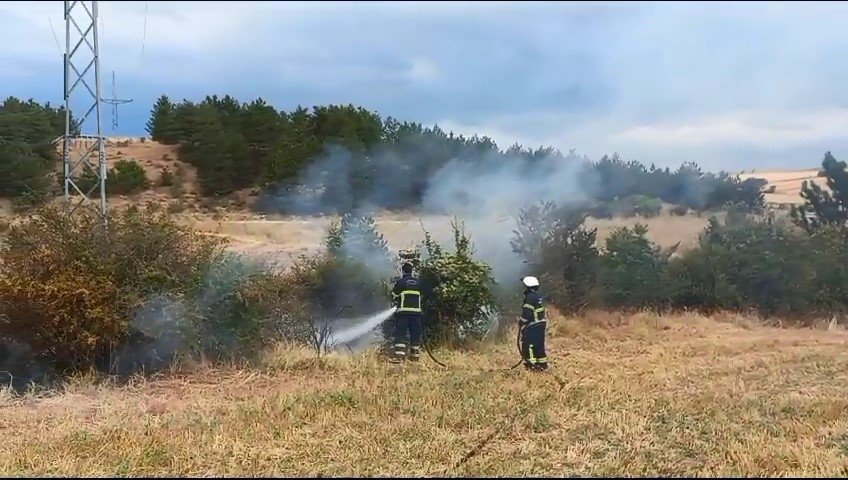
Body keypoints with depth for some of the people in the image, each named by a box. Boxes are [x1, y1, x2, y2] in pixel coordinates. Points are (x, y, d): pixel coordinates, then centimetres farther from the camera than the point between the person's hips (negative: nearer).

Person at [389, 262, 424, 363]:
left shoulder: (400, 281, -3)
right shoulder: (418, 282, 8)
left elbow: (394, 296, 5)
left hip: (403, 312, -3)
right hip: (417, 311, 3)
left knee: (400, 334, -4)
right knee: (415, 335, 11)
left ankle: (399, 356, -15)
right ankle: (415, 356, 16)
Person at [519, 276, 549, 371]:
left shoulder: (530, 297, -17)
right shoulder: (538, 297, 13)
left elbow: (526, 313, -20)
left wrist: (521, 323, -9)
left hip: (532, 326, -9)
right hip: (541, 324, 9)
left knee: (528, 345, -4)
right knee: (540, 345, 14)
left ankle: (531, 364, -6)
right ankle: (543, 363, 18)